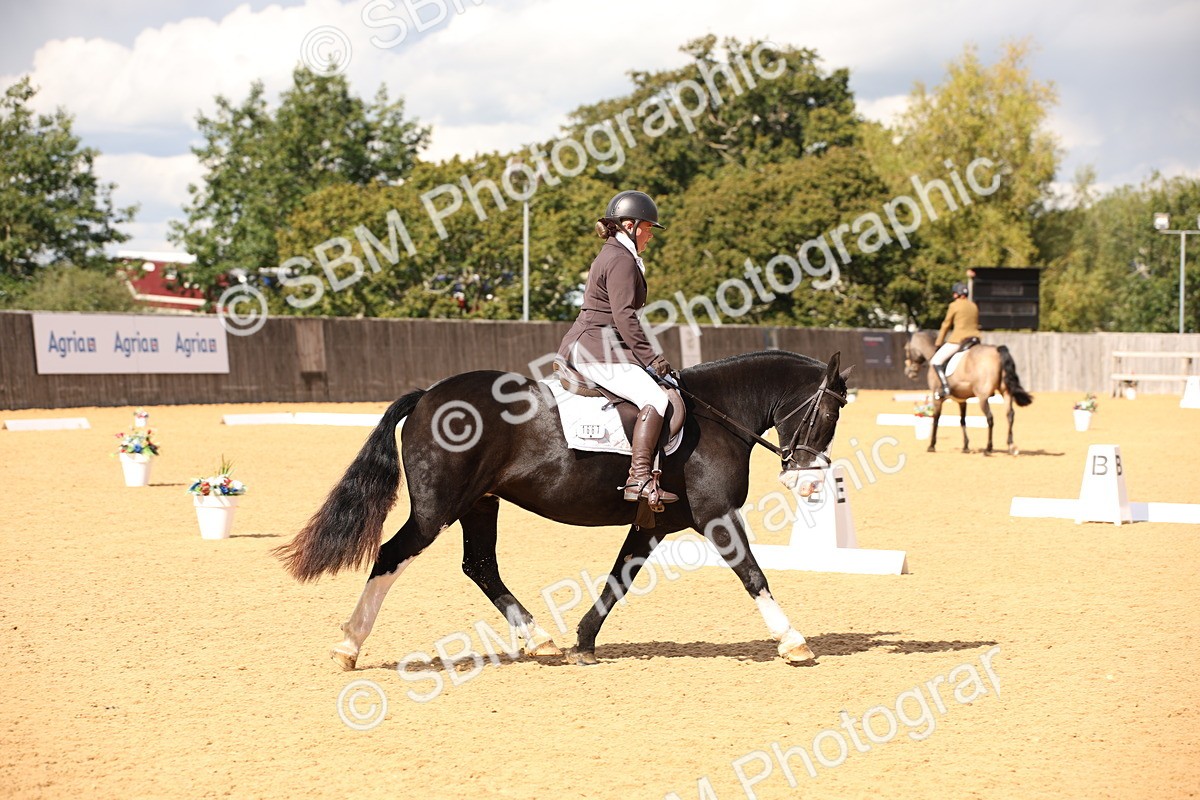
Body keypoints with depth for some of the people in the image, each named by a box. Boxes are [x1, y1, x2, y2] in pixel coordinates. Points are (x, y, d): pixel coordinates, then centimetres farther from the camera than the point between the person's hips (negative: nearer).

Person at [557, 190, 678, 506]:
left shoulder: (611, 256, 22)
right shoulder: (621, 260, -11)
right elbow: (624, 316, -21)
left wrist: (646, 357, 19)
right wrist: (651, 358, -20)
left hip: (586, 346, 11)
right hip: (597, 351, -11)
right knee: (655, 397, -24)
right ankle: (639, 480, -32)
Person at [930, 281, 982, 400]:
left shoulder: (954, 305, -4)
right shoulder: (974, 306, 15)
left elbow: (946, 325, 2)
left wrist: (938, 343, 12)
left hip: (958, 340, -7)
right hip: (975, 339, 7)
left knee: (936, 361, -5)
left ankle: (945, 387, -23)